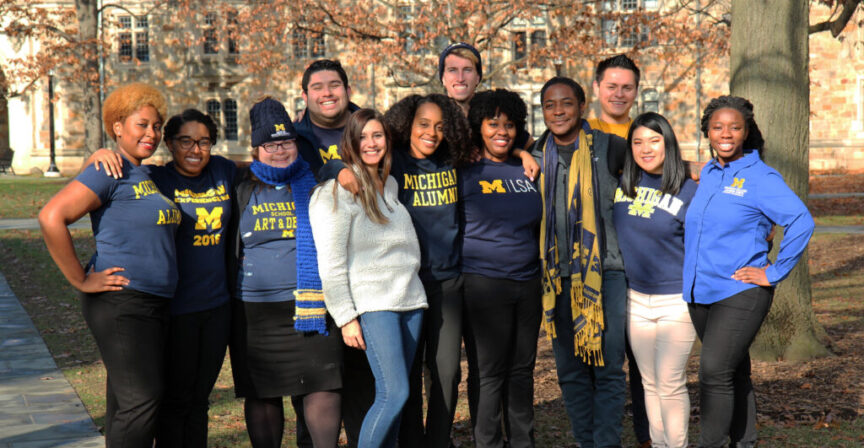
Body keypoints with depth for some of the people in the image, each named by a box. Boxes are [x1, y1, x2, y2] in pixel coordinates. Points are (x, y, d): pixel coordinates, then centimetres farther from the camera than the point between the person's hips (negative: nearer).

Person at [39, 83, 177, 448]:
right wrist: (81, 280, -15)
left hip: (153, 304, 9)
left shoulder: (147, 176, 17)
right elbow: (51, 217, -19)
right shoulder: (110, 171, -10)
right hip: (119, 302, -9)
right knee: (140, 399, -11)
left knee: (125, 401, 12)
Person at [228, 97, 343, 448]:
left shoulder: (314, 185, 10)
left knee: (323, 387, -4)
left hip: (313, 304, 0)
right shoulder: (241, 189, 7)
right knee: (262, 393, 5)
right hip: (256, 309, 0)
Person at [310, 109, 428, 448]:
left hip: (410, 299, 7)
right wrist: (345, 318, -12)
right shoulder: (337, 191, -5)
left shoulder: (390, 185, 17)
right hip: (373, 303, -7)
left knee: (392, 396, 5)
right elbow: (331, 263, -9)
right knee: (394, 394, -15)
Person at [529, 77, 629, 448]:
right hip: (558, 277, 4)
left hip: (606, 271, -3)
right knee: (571, 371, 7)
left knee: (608, 368, -4)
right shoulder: (536, 156, 11)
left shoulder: (607, 147, 0)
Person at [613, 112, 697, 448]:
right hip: (635, 299, 5)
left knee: (671, 384, -3)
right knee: (650, 383, 12)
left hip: (676, 301, -5)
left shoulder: (688, 192, -9)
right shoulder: (621, 185, 3)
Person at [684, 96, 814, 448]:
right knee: (734, 373, 16)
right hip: (700, 294, 7)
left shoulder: (760, 177, -10)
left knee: (714, 372, -14)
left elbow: (801, 221, -18)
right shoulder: (707, 173, 10)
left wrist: (774, 272, -17)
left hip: (740, 294, -7)